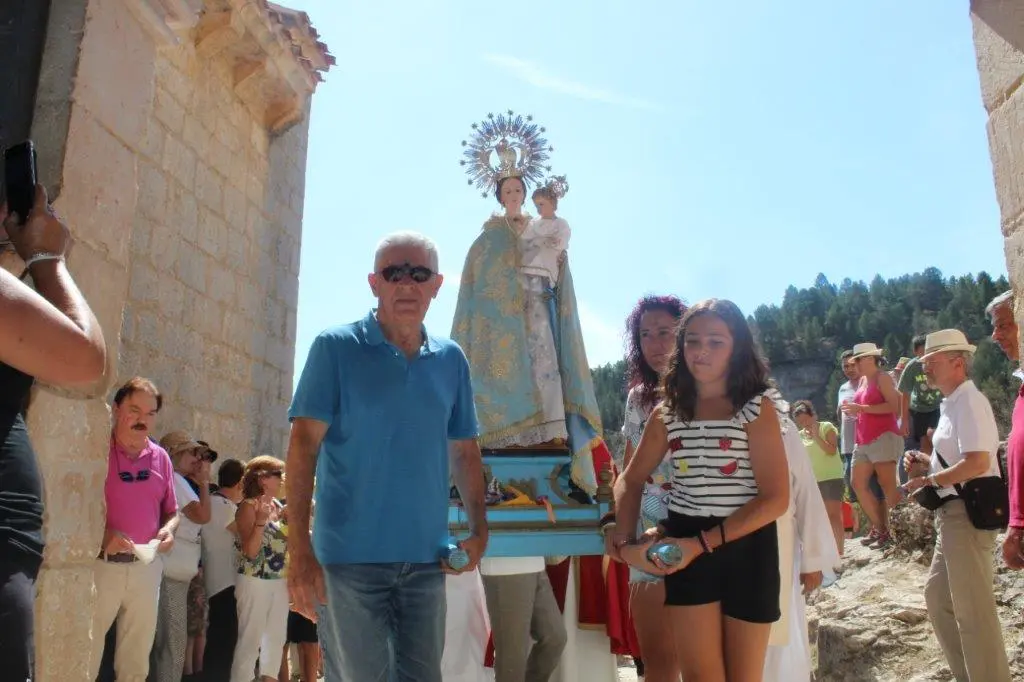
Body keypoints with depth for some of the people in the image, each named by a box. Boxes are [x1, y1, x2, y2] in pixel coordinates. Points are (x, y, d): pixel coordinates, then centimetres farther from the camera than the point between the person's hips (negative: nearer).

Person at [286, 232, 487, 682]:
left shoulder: (452, 360, 7)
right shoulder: (335, 348, -5)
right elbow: (303, 445, -9)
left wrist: (479, 529, 4)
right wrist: (299, 549, -16)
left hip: (426, 559, 4)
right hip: (350, 556, -4)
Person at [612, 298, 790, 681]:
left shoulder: (757, 409, -8)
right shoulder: (668, 413, 4)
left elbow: (776, 499, -15)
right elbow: (630, 481, 13)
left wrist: (701, 544, -19)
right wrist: (625, 544, -3)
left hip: (747, 549, -2)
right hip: (685, 549, 3)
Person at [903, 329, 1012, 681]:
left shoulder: (969, 402, -16)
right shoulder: (952, 404, 14)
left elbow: (977, 463, -28)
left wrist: (929, 480, -17)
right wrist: (927, 463, 9)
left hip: (968, 514, -11)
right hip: (953, 514, 11)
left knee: (973, 609, -1)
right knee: (938, 596, 20)